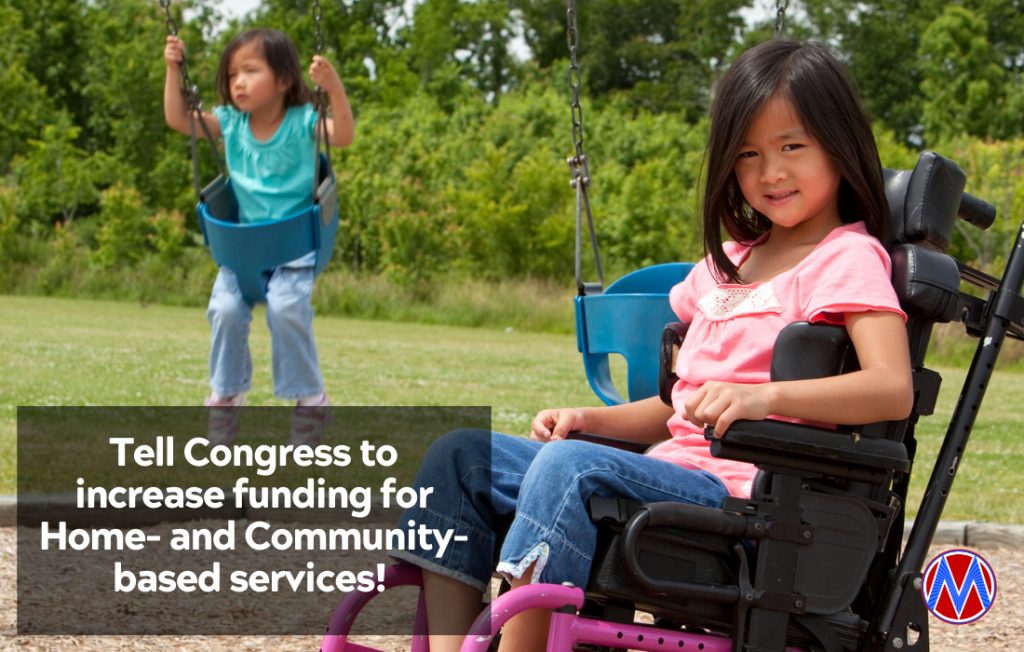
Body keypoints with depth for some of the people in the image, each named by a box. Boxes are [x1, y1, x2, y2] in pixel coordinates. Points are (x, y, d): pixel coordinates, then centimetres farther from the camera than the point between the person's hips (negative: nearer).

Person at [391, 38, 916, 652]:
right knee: (462, 455, -1)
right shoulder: (728, 262, 25)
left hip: (736, 494, -9)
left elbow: (894, 389, -19)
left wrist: (764, 396, -33)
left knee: (570, 468, -34)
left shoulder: (849, 257, -2)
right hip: (673, 471, 9)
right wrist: (589, 419, 8)